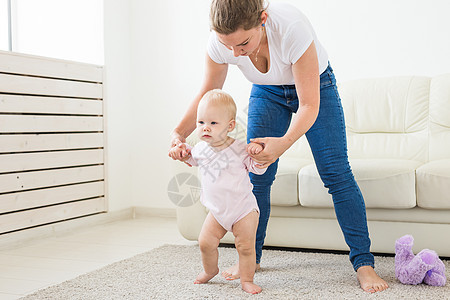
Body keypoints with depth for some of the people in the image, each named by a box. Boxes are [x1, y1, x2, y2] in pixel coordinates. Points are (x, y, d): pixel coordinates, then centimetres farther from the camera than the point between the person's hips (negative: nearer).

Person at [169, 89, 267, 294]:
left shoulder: (239, 149, -15)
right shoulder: (201, 148, -1)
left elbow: (258, 169, -11)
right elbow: (191, 159, 23)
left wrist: (257, 153, -29)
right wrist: (180, 150, 4)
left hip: (243, 208, -4)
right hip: (217, 210, 4)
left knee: (246, 247, -3)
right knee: (205, 242, 3)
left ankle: (247, 280, 15)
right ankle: (210, 270, 31)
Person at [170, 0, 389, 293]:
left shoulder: (292, 28, -41)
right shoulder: (220, 41, -29)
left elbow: (309, 105, -34)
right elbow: (206, 95, -11)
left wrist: (284, 143, -52)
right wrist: (179, 133, -26)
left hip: (315, 85, -3)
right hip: (267, 92, 3)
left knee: (337, 173, -11)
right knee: (256, 178, -2)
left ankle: (364, 263, -1)